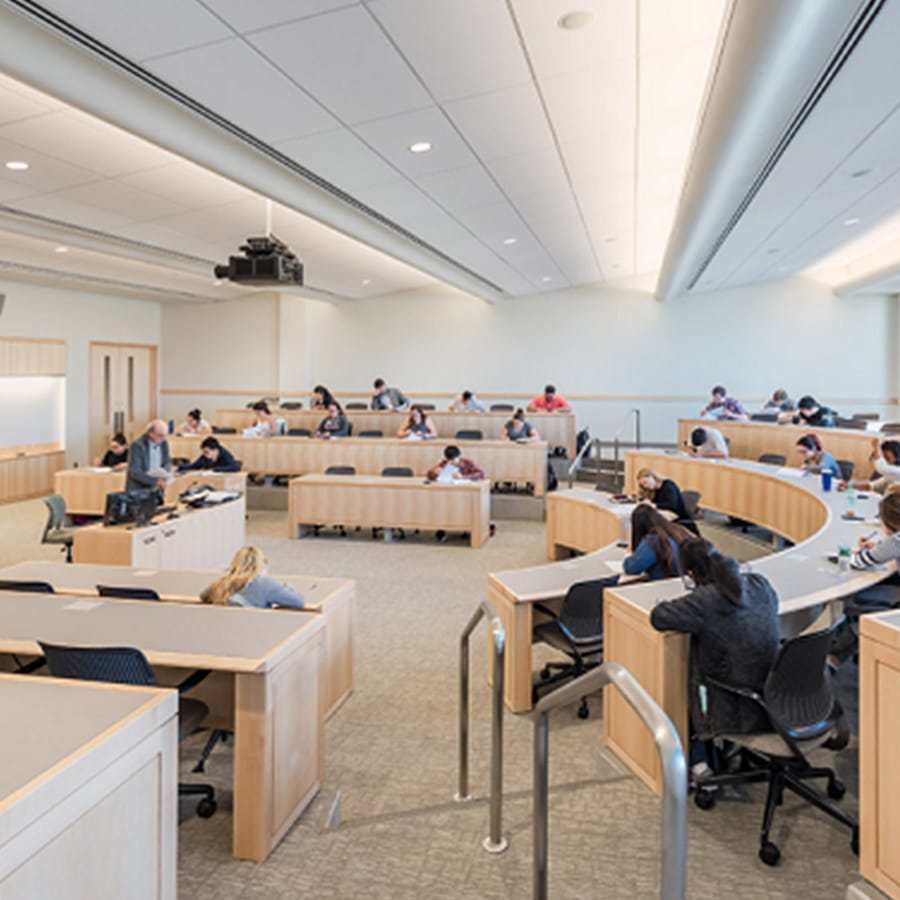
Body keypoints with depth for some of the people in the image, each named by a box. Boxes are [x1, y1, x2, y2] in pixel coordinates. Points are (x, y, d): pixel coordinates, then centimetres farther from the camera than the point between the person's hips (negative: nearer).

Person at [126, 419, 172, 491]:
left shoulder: (164, 443, 3)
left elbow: (168, 461, 16)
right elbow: (135, 472, -21)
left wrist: (165, 470, -7)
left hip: (156, 488, 5)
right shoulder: (138, 445, -15)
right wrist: (155, 481, -31)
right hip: (138, 489, -5)